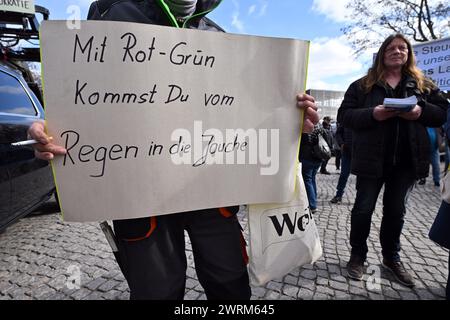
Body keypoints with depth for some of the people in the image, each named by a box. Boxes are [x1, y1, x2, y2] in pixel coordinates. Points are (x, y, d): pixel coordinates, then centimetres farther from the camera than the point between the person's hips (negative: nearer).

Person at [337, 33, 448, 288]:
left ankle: (392, 257, 31)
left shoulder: (423, 85, 11)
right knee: (364, 208, 4)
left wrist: (421, 112, -12)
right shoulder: (363, 84, 2)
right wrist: (372, 114, -21)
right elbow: (344, 115, -5)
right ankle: (358, 256, 20)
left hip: (407, 159, 3)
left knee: (397, 210, 13)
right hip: (372, 158, -3)